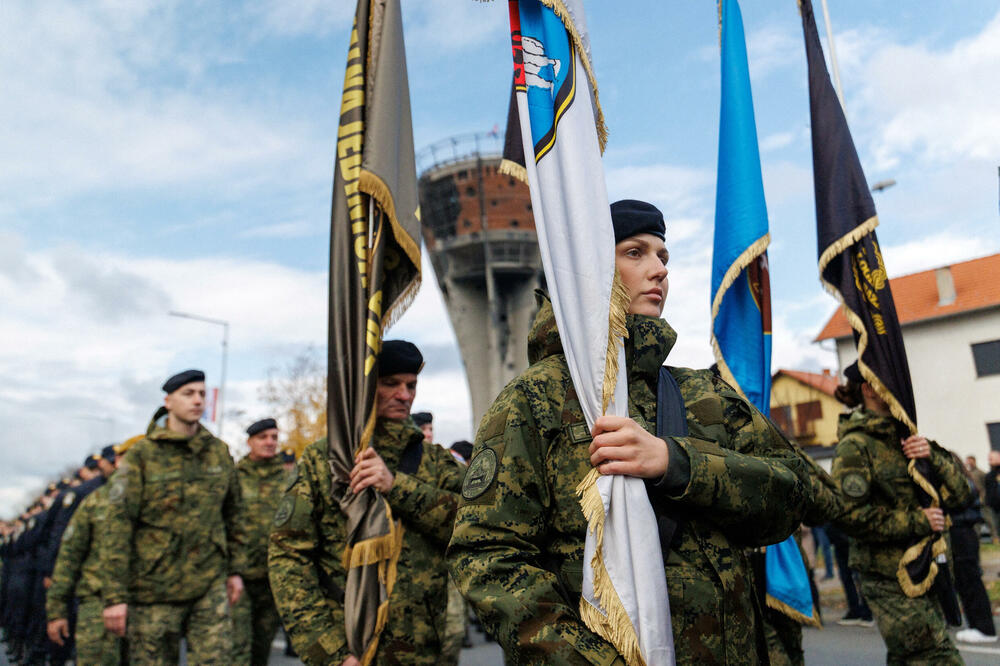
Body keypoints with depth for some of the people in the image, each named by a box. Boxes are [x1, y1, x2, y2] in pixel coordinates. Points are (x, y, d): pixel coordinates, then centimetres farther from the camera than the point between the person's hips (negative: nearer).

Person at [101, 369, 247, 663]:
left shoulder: (219, 451, 6)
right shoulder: (142, 454, -5)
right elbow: (117, 525, -8)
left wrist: (235, 568, 12)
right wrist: (115, 596, -12)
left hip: (211, 585, 3)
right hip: (156, 587, -2)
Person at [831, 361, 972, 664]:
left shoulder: (904, 436, 13)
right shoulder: (855, 445, -11)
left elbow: (960, 493, 8)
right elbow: (850, 515, -20)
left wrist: (932, 455, -10)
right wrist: (916, 521, -15)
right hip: (889, 579, -8)